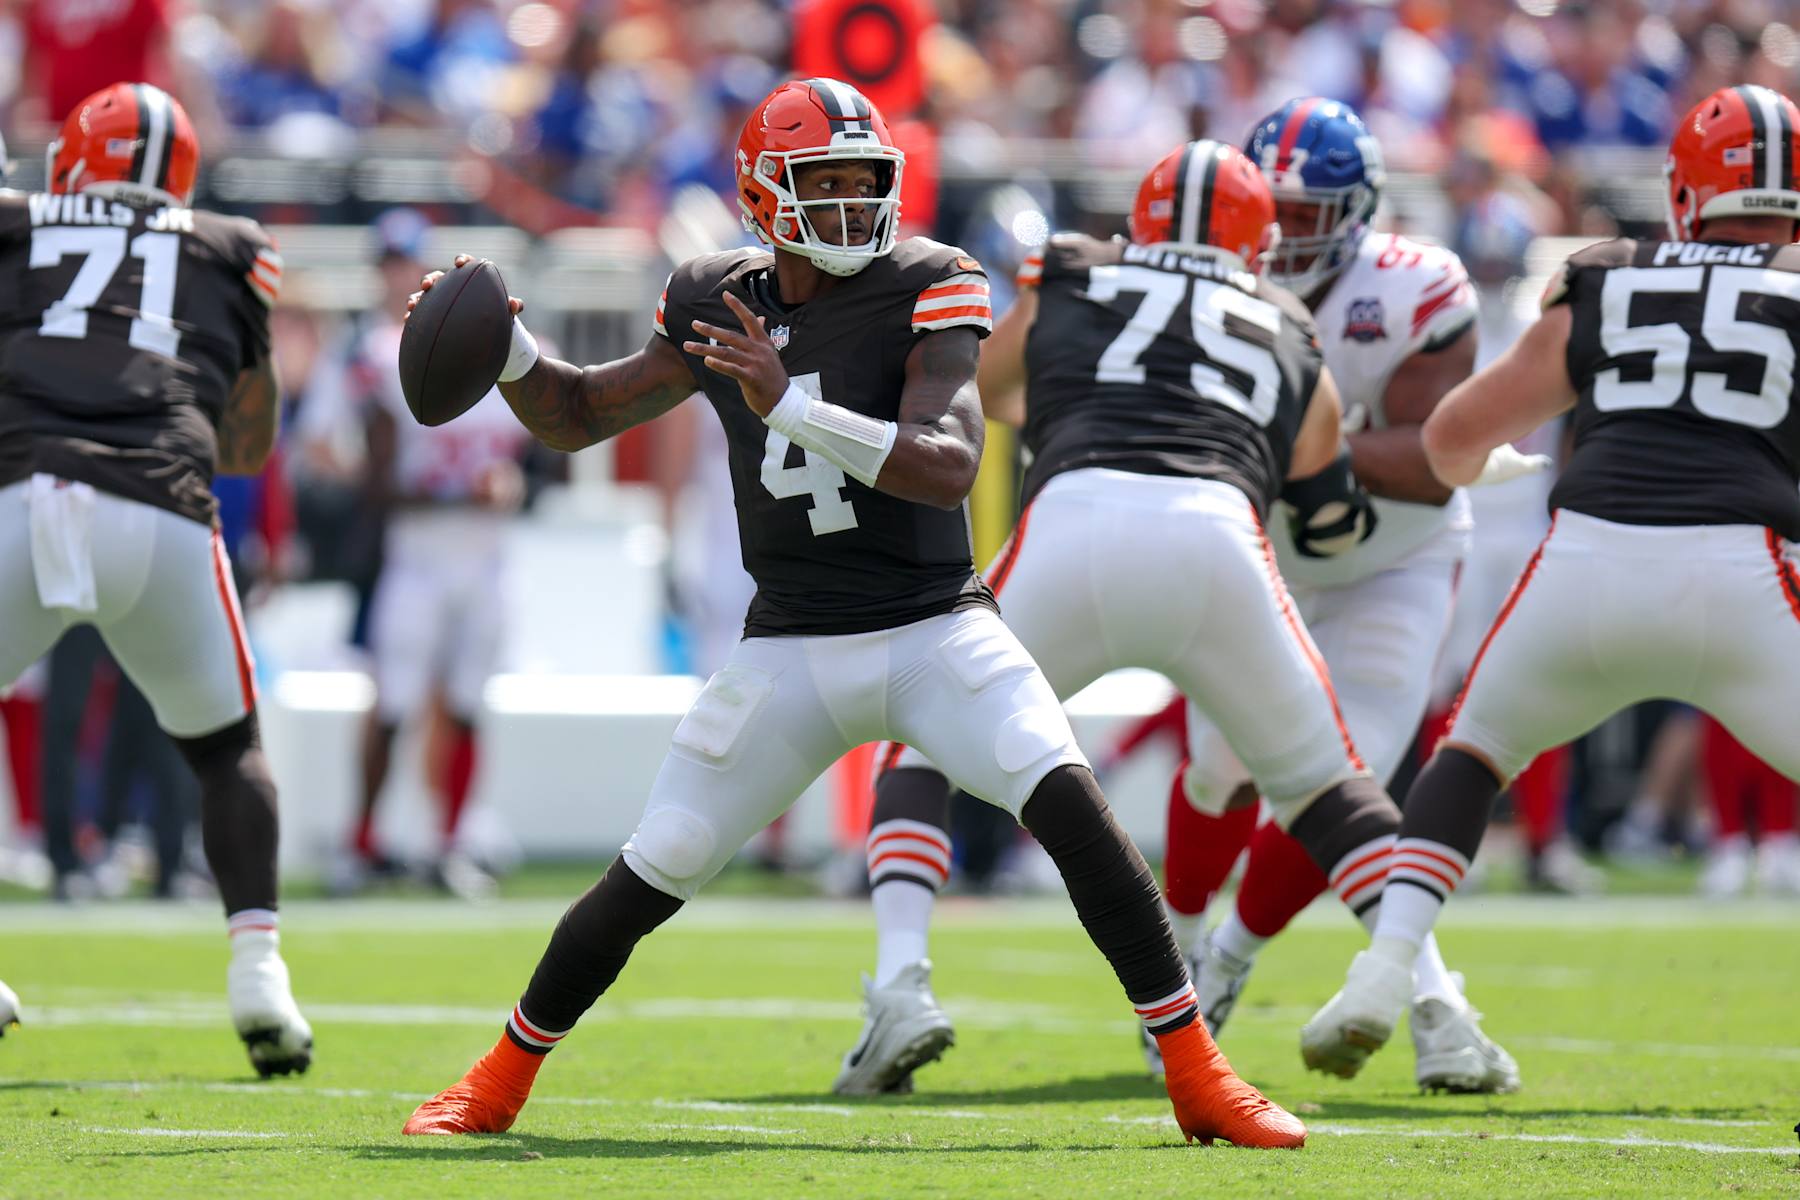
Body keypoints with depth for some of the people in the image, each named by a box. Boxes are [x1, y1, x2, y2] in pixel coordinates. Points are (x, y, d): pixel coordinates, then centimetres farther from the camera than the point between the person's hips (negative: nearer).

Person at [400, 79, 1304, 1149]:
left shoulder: (927, 290, -10)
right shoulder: (718, 304, 2)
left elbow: (951, 466, -24)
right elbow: (576, 416, 15)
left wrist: (790, 404, -33)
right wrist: (500, 347, -4)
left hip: (937, 629, -2)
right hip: (792, 650, 2)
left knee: (1069, 804, -24)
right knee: (648, 879, 0)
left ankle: (1198, 1075, -17)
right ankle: (503, 1079, 22)